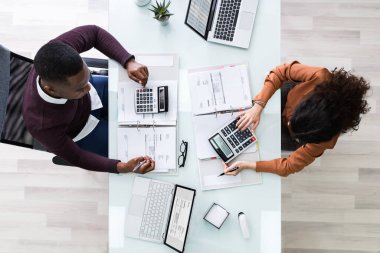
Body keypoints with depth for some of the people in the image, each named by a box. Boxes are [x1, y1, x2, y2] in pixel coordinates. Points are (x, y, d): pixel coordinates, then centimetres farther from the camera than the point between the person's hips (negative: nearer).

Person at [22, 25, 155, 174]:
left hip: (93, 94, 4)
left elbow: (94, 32, -19)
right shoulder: (42, 125, -42)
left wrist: (129, 62, -33)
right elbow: (75, 156, -24)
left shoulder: (56, 51, -37)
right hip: (82, 131, -3)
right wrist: (122, 167, -37)